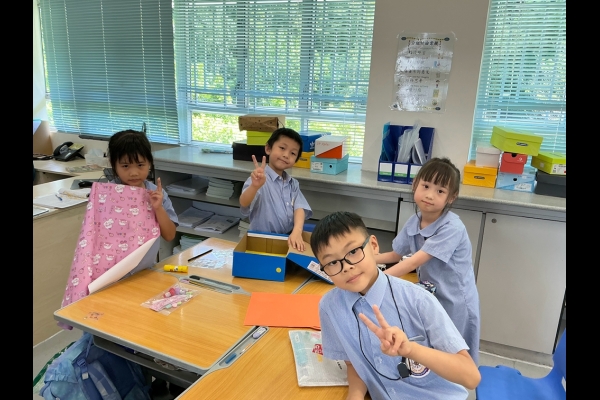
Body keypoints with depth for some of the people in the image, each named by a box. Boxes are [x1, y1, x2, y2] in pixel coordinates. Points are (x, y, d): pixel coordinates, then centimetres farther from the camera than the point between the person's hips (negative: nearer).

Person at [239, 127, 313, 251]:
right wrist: (255, 186, -44)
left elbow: (299, 208, -3)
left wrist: (297, 232, -22)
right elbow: (244, 204, -24)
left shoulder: (293, 184, 10)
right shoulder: (260, 179, -9)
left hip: (288, 240, 4)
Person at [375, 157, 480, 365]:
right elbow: (396, 255, 7)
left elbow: (414, 262, -32)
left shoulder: (452, 227, -28)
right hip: (429, 297, 6)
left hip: (454, 301, -6)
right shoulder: (413, 222, -7)